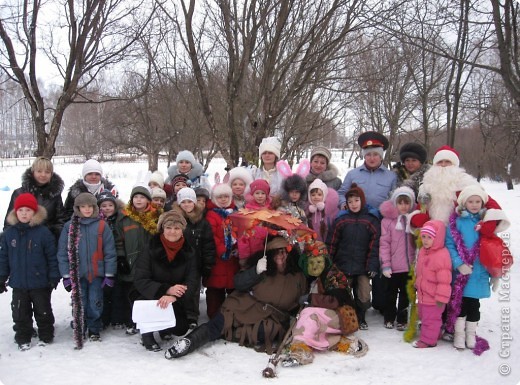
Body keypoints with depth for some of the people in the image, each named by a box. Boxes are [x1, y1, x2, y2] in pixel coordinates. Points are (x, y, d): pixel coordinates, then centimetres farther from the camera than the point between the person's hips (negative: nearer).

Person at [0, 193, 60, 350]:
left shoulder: (43, 232, -12)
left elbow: (52, 256, -9)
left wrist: (54, 277, -10)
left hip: (40, 283, -3)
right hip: (18, 284, 3)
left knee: (43, 312, 13)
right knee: (20, 314, 13)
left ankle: (46, 336, 29)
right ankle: (23, 339, 28)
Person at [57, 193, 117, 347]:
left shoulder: (102, 226, -2)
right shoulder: (69, 227, 1)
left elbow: (110, 252, -2)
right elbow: (63, 252, 2)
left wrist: (109, 275, -4)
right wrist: (66, 275, -3)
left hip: (96, 273, -1)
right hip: (77, 274, 1)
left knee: (95, 304, 5)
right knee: (79, 304, 7)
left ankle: (94, 330, 22)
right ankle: (79, 331, 23)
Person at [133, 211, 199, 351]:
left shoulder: (188, 252, -6)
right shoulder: (151, 249, -11)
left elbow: (192, 283, -14)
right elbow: (140, 280, -17)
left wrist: (173, 296, -35)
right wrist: (166, 290, -31)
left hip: (176, 304, 2)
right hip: (150, 298, -2)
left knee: (180, 329, -17)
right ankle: (147, 333, -3)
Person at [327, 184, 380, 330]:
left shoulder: (371, 221, 1)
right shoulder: (341, 220, 3)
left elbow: (374, 245, -2)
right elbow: (331, 244, 3)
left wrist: (372, 266, -8)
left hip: (363, 268, -1)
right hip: (343, 266, 1)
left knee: (364, 297, 0)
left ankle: (360, 318, 25)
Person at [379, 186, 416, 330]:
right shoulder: (387, 220, -7)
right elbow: (384, 243, -8)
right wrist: (385, 265, -12)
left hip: (409, 266, 2)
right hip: (392, 267, -2)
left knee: (405, 294, 13)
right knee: (390, 294, 14)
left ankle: (402, 320, 26)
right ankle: (389, 318, 30)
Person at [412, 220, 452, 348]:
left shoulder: (441, 256, -26)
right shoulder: (423, 251, 4)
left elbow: (444, 280, -24)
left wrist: (441, 298, -22)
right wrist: (417, 284, 25)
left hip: (433, 298, -9)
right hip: (422, 294, 9)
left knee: (431, 318, 6)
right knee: (423, 316, 23)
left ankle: (428, 340, 20)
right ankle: (427, 336, 39)